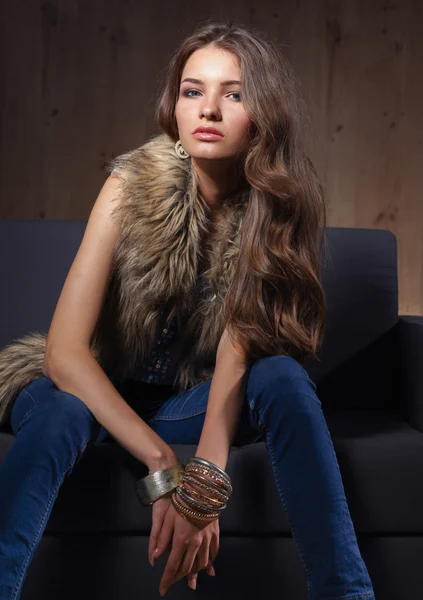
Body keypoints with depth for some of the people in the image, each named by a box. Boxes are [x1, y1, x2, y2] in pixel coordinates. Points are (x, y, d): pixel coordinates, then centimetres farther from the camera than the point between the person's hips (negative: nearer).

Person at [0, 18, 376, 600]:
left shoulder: (277, 205, -13)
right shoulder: (135, 185, -21)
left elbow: (236, 355, -20)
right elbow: (65, 349, -27)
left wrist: (205, 477, -36)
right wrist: (164, 466, -36)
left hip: (189, 397, 2)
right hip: (93, 389, -2)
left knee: (283, 378, -27)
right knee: (60, 412, -36)